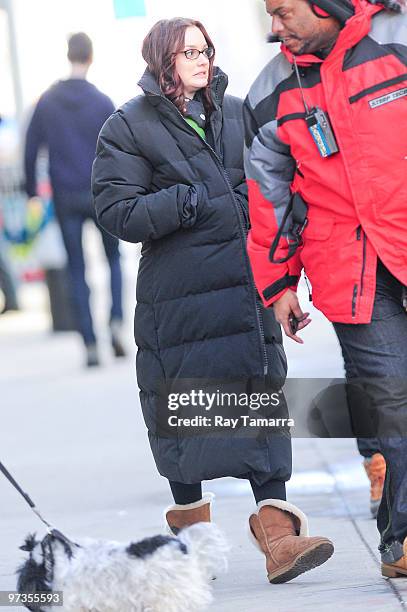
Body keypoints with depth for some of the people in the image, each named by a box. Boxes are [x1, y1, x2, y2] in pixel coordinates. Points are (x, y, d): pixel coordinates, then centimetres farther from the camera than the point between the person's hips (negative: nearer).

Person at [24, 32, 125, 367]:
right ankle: (116, 323, -4)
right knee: (114, 258, 17)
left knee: (77, 271, 6)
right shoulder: (102, 103, -7)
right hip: (100, 195, -2)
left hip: (65, 198, 2)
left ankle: (90, 343, -1)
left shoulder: (47, 101, 1)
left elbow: (31, 149, 3)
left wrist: (32, 190, 11)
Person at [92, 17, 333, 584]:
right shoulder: (130, 127, 0)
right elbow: (116, 211, -7)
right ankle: (189, 526, 17)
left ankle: (277, 533, -7)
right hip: (178, 296, -4)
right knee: (183, 407, 2)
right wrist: (185, 203, -16)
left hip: (247, 284, 4)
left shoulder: (234, 112, 15)